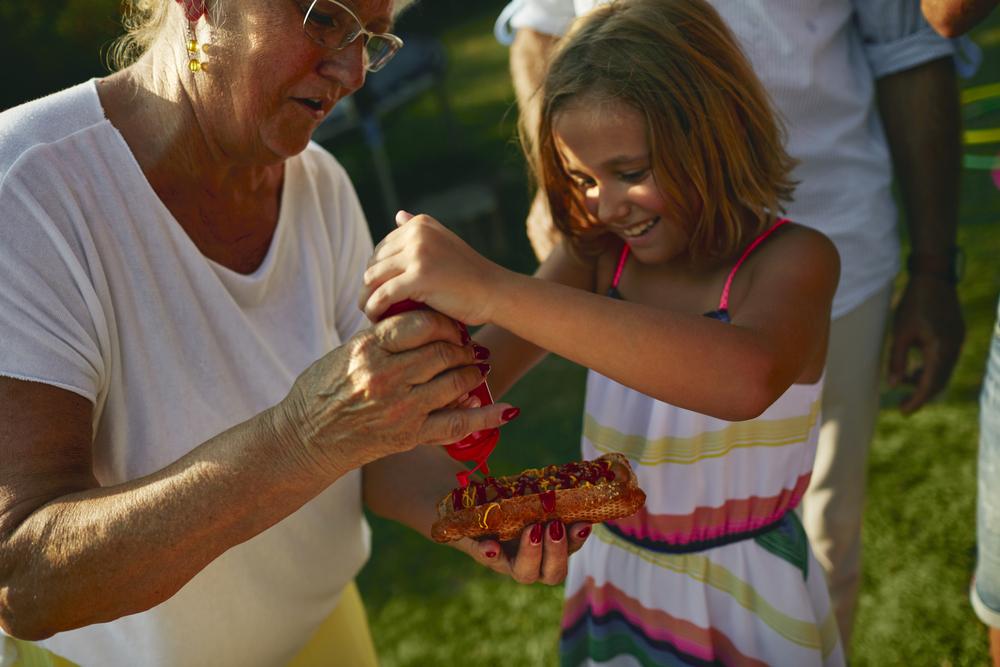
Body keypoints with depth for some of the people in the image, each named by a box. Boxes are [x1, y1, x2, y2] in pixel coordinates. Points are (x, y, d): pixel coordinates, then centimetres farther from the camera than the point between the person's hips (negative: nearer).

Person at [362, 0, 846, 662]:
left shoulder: (793, 259, -20)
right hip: (609, 585, 4)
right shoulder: (599, 256, -4)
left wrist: (494, 291, -47)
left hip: (744, 603, -4)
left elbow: (747, 380, -42)